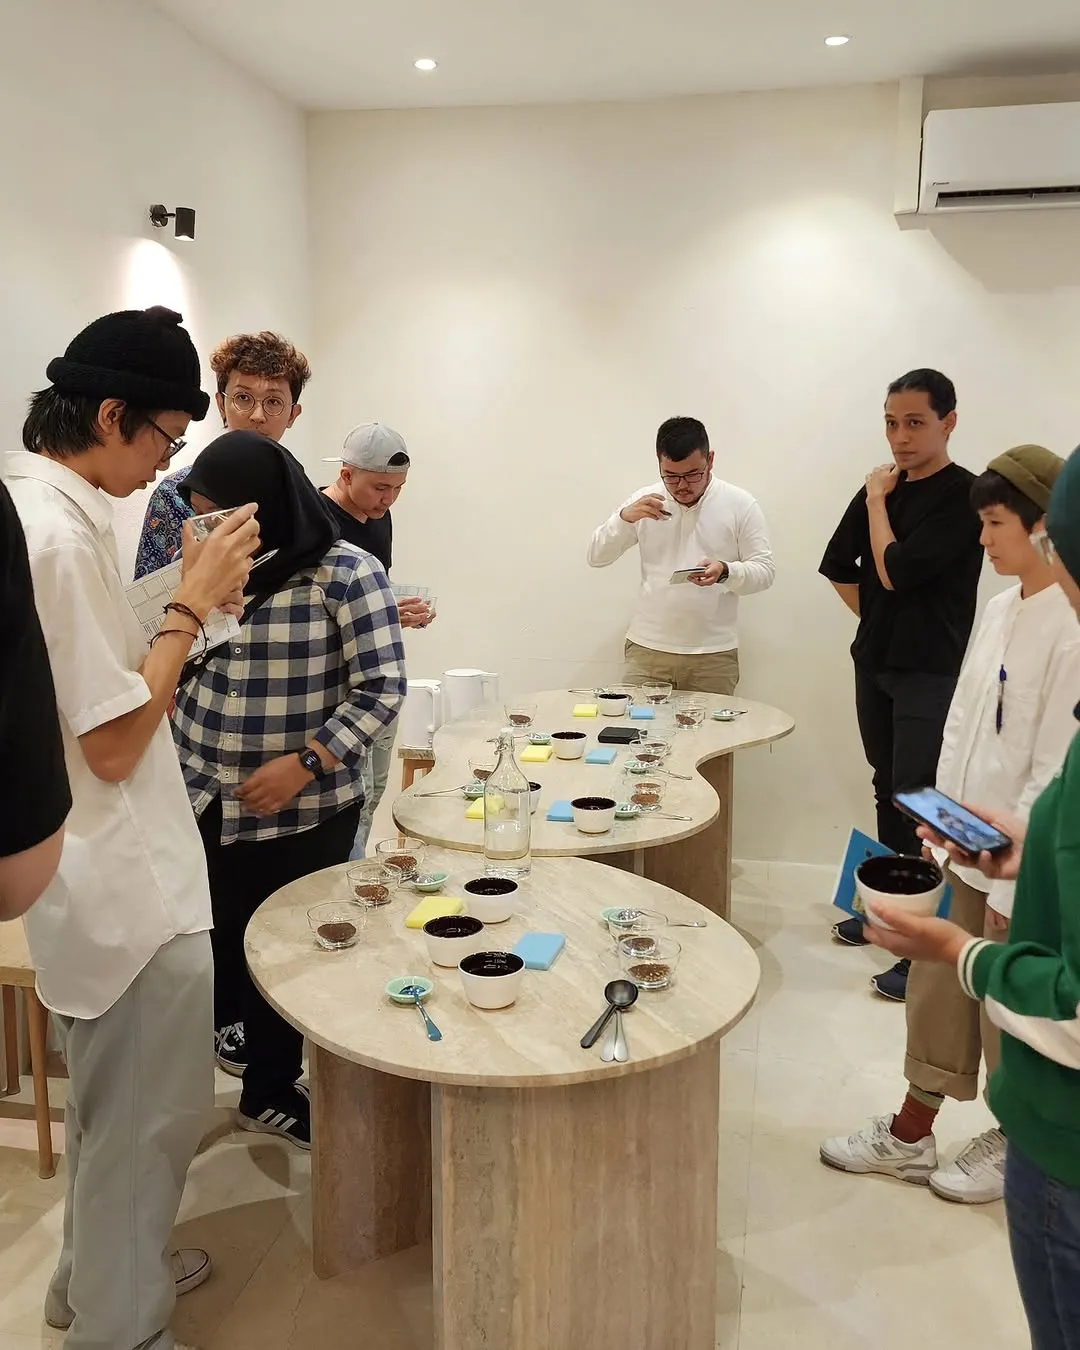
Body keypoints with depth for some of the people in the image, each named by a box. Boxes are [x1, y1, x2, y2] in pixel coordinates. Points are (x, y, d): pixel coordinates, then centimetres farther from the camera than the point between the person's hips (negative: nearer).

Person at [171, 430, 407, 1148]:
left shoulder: (347, 575, -12)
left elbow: (382, 688, -13)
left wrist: (306, 763, -19)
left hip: (304, 813, -3)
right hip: (204, 804, 4)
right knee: (205, 945, 8)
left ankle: (272, 1089, 34)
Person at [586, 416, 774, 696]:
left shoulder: (740, 504, -1)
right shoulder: (644, 500, 4)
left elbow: (764, 571, 0)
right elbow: (597, 557, 4)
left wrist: (726, 572, -21)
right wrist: (625, 517, -15)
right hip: (647, 649, 1)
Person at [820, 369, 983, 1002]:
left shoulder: (964, 495, -12)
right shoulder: (883, 488, 8)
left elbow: (895, 570, -19)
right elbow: (839, 566, 17)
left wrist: (877, 501, -7)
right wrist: (881, 618, 10)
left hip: (931, 673, -7)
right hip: (876, 664, 7)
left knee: (918, 807, -8)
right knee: (889, 793, 17)